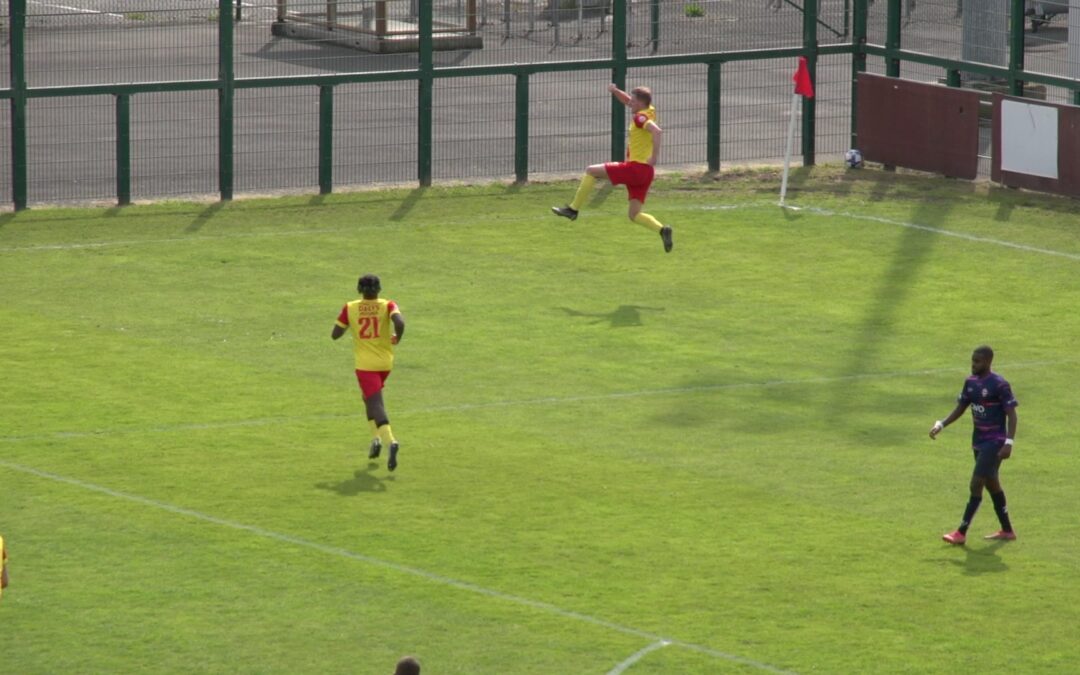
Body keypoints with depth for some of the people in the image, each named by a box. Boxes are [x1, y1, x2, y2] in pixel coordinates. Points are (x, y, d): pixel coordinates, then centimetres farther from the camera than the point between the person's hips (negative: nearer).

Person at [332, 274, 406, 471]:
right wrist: (397, 338, -3)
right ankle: (376, 438, 17)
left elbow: (335, 334, 0)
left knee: (376, 404, -11)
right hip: (385, 362, 3)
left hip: (365, 364, -3)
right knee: (370, 398, 27)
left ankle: (390, 441, -33)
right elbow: (400, 322, -23)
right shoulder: (387, 306, -4)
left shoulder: (350, 309, -3)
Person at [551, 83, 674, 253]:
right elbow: (627, 101, 32)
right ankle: (662, 229, -11)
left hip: (636, 167, -9)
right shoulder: (649, 111, 16)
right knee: (634, 214, 9)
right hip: (646, 172, 9)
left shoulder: (641, 117, -11)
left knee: (591, 171, 0)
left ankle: (573, 209, 3)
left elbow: (657, 131, -31)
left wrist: (655, 156, -29)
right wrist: (615, 91, 15)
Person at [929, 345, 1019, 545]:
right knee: (992, 484, 14)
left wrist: (1009, 442, -22)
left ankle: (961, 533, -10)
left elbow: (1011, 414, -15)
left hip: (994, 442, -8)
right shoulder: (971, 383, 7)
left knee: (976, 484, -11)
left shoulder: (999, 385, -16)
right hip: (979, 440, 8)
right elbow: (960, 408, 16)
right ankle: (1007, 530, 25)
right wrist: (941, 425, 2)